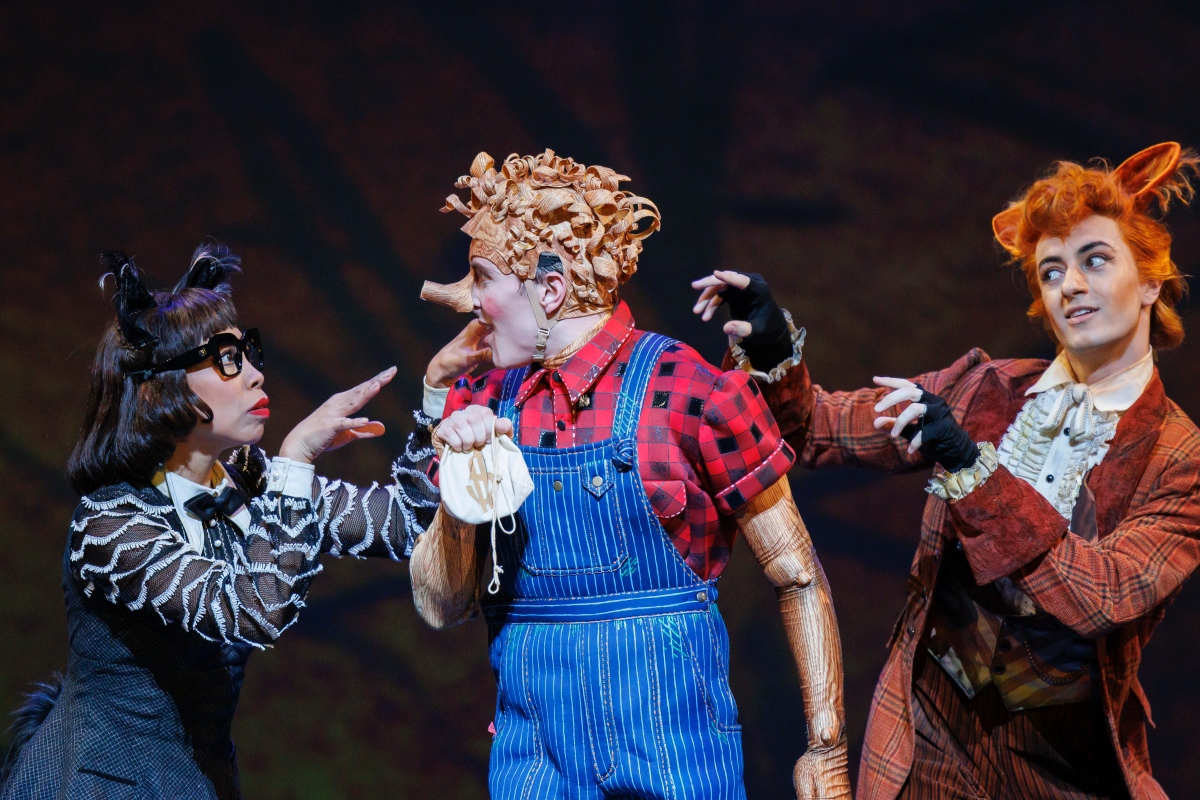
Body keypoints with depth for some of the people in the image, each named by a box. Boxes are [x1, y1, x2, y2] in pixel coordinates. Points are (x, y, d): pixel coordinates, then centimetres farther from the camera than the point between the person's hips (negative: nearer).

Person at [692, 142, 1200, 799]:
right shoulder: (980, 390, 4)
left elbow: (1104, 596, -22)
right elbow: (817, 429, 10)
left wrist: (971, 467, -27)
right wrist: (773, 350, -11)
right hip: (930, 735, 3)